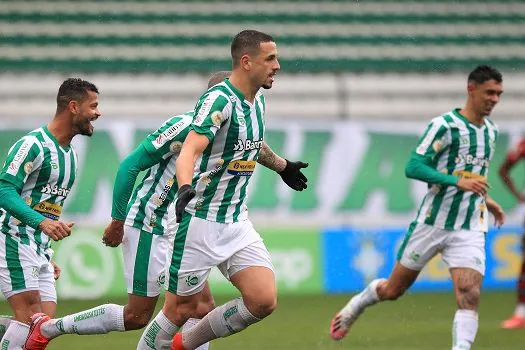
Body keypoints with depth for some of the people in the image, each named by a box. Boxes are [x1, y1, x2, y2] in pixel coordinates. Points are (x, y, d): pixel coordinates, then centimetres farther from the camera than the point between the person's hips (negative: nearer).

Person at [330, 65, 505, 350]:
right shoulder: (445, 125, -12)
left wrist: (485, 200, 21)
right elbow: (413, 167, -21)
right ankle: (356, 305, 42)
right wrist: (458, 182, -29)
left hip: (470, 230, 4)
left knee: (469, 296, -18)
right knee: (393, 289, 12)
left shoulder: (491, 131, 11)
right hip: (433, 222, -4)